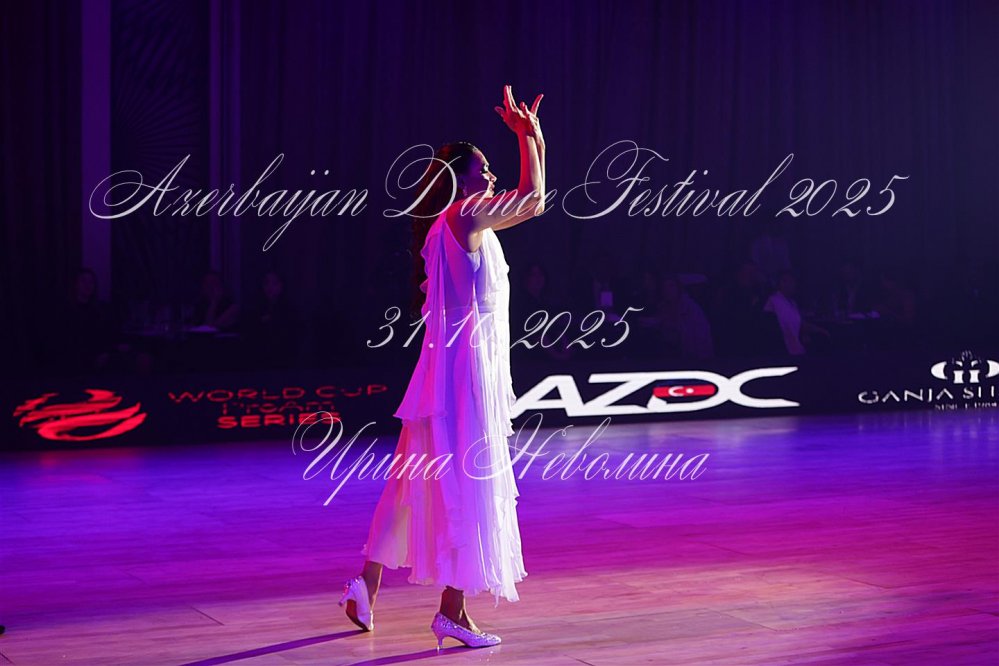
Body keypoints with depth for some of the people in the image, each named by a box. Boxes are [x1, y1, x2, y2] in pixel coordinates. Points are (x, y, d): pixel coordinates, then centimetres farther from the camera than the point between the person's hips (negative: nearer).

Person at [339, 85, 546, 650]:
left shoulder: (469, 221, 14)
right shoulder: (465, 218, -14)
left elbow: (529, 201, 22)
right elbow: (535, 199, -15)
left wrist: (531, 136, 20)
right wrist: (528, 136, -3)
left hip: (463, 365, 10)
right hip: (467, 368, -10)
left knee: (419, 480, 15)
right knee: (467, 484, -4)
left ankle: (368, 583, 23)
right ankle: (453, 609, 1)